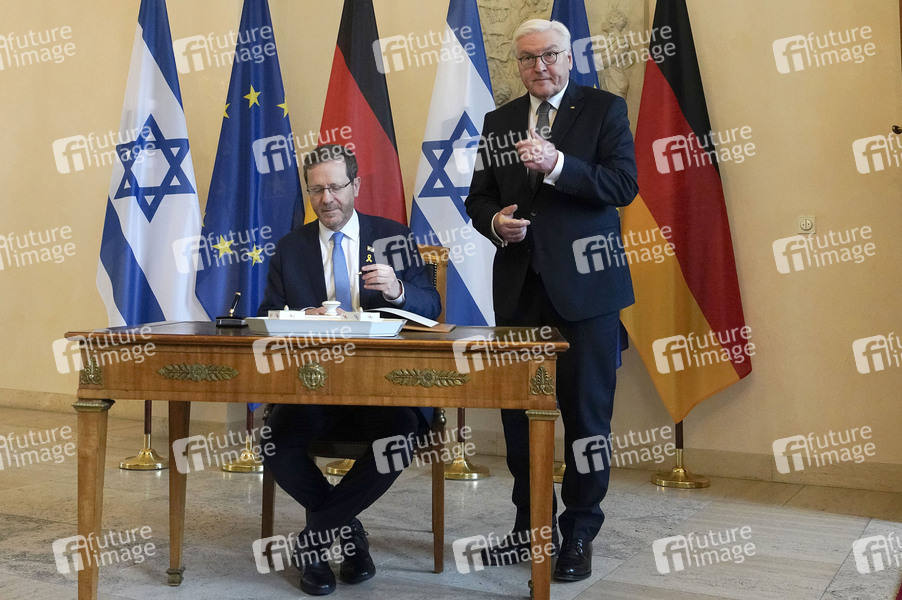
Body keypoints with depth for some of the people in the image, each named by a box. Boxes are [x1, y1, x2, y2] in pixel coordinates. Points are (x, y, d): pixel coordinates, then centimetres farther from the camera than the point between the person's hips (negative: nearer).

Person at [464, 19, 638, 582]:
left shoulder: (605, 109, 1)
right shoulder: (499, 122, 13)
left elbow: (624, 185, -11)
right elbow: (479, 197, 16)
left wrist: (557, 165, -22)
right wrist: (496, 222, -7)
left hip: (584, 283, -4)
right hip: (520, 285, 5)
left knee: (586, 410, 2)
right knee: (519, 408, 10)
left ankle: (579, 533, 15)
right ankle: (530, 525, 24)